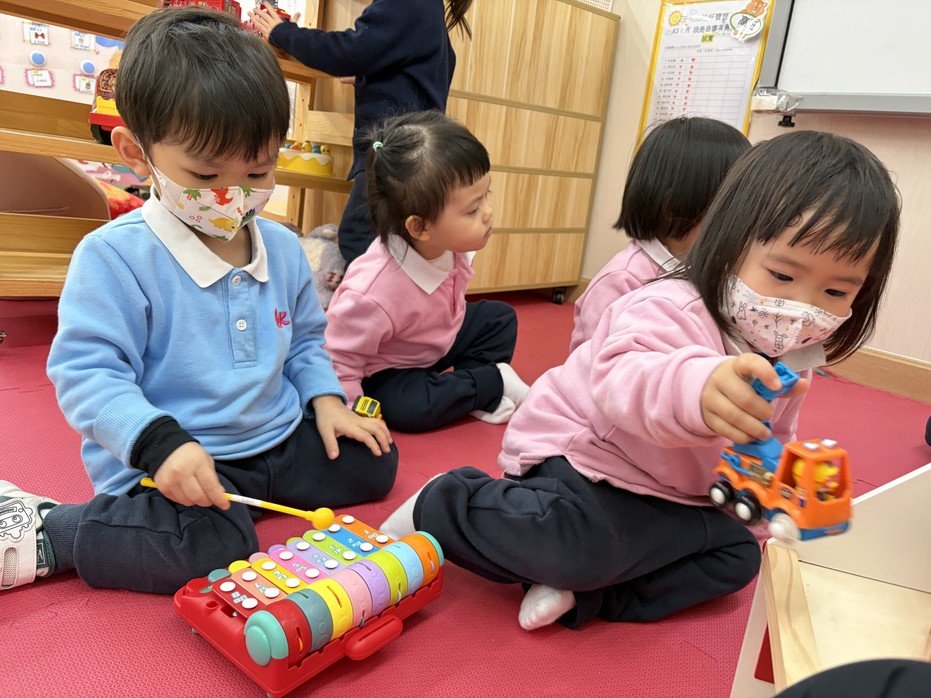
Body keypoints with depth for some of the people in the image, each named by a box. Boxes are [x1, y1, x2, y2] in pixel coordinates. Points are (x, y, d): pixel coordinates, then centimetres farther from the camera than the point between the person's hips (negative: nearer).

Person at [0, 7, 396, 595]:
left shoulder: (283, 248, 5)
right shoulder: (115, 257, -15)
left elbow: (305, 340, 18)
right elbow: (87, 371, -17)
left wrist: (325, 398, 1)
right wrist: (160, 442, -32)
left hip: (277, 437, 7)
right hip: (167, 460, -7)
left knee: (372, 463, 7)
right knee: (213, 545, -31)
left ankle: (242, 493, 11)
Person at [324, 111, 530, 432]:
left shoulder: (451, 244, -21)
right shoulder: (373, 294, -42)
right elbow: (337, 364, -31)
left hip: (439, 339, 7)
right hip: (386, 371, -6)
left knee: (500, 318, 2)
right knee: (407, 408, -33)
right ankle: (493, 379, -12)